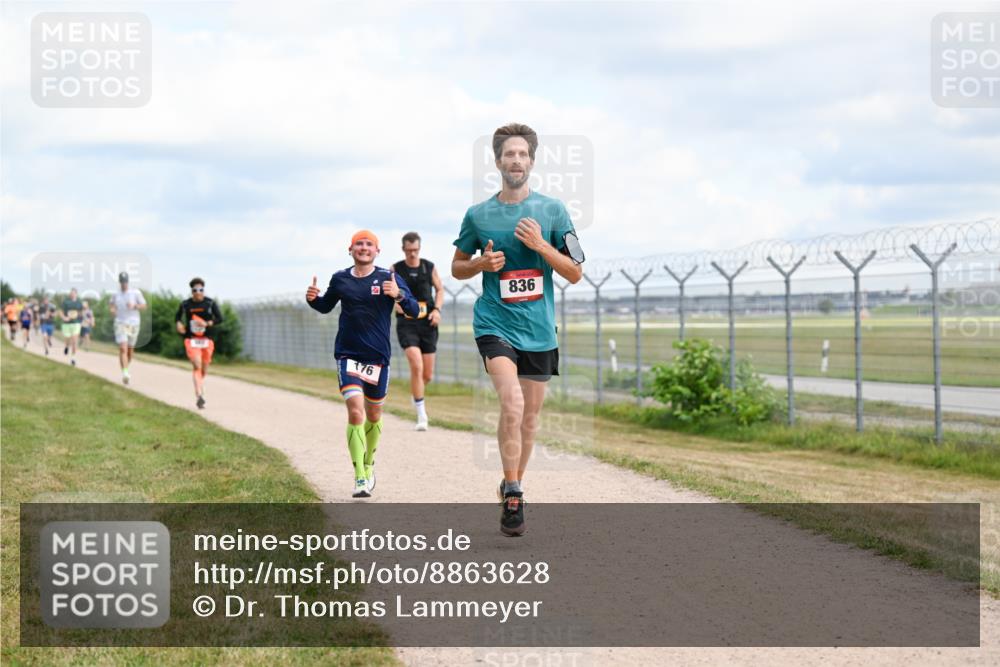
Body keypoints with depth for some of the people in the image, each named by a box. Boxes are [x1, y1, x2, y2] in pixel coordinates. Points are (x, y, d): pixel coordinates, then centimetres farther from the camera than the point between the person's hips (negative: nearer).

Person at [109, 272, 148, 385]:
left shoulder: (135, 292, -3)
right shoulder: (116, 294, 4)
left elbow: (144, 306, -2)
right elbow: (111, 303, 23)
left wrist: (134, 306, -20)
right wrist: (112, 309, 1)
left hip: (133, 324, 0)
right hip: (120, 324, 0)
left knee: (130, 349, 12)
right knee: (123, 349, -15)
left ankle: (126, 368, 39)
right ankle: (124, 373, -22)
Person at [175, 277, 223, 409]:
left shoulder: (210, 303, -2)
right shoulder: (185, 304, 1)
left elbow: (219, 319, -6)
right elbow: (178, 315, 19)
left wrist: (207, 323, -20)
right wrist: (179, 323, -2)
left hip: (206, 339, 2)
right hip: (191, 339, -2)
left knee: (204, 369, 13)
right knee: (197, 366, -19)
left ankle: (200, 392, 39)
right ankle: (199, 396, -26)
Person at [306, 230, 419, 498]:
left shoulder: (389, 278, -3)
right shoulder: (340, 279, 3)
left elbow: (414, 311, -10)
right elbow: (326, 306, 21)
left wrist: (399, 295, -30)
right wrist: (312, 299, -1)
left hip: (378, 356, 0)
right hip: (347, 355, 0)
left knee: (373, 415, 14)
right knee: (355, 412, -16)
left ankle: (368, 466, 38)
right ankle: (360, 478, -15)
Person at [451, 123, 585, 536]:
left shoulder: (552, 211, 3)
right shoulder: (478, 215, 4)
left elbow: (575, 273, 3)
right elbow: (457, 267, 16)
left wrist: (541, 245, -12)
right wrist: (482, 263, -6)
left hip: (539, 329, 2)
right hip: (495, 324, -2)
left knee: (529, 417, 11)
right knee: (512, 404, -23)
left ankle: (513, 485, 33)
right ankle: (512, 496, -16)